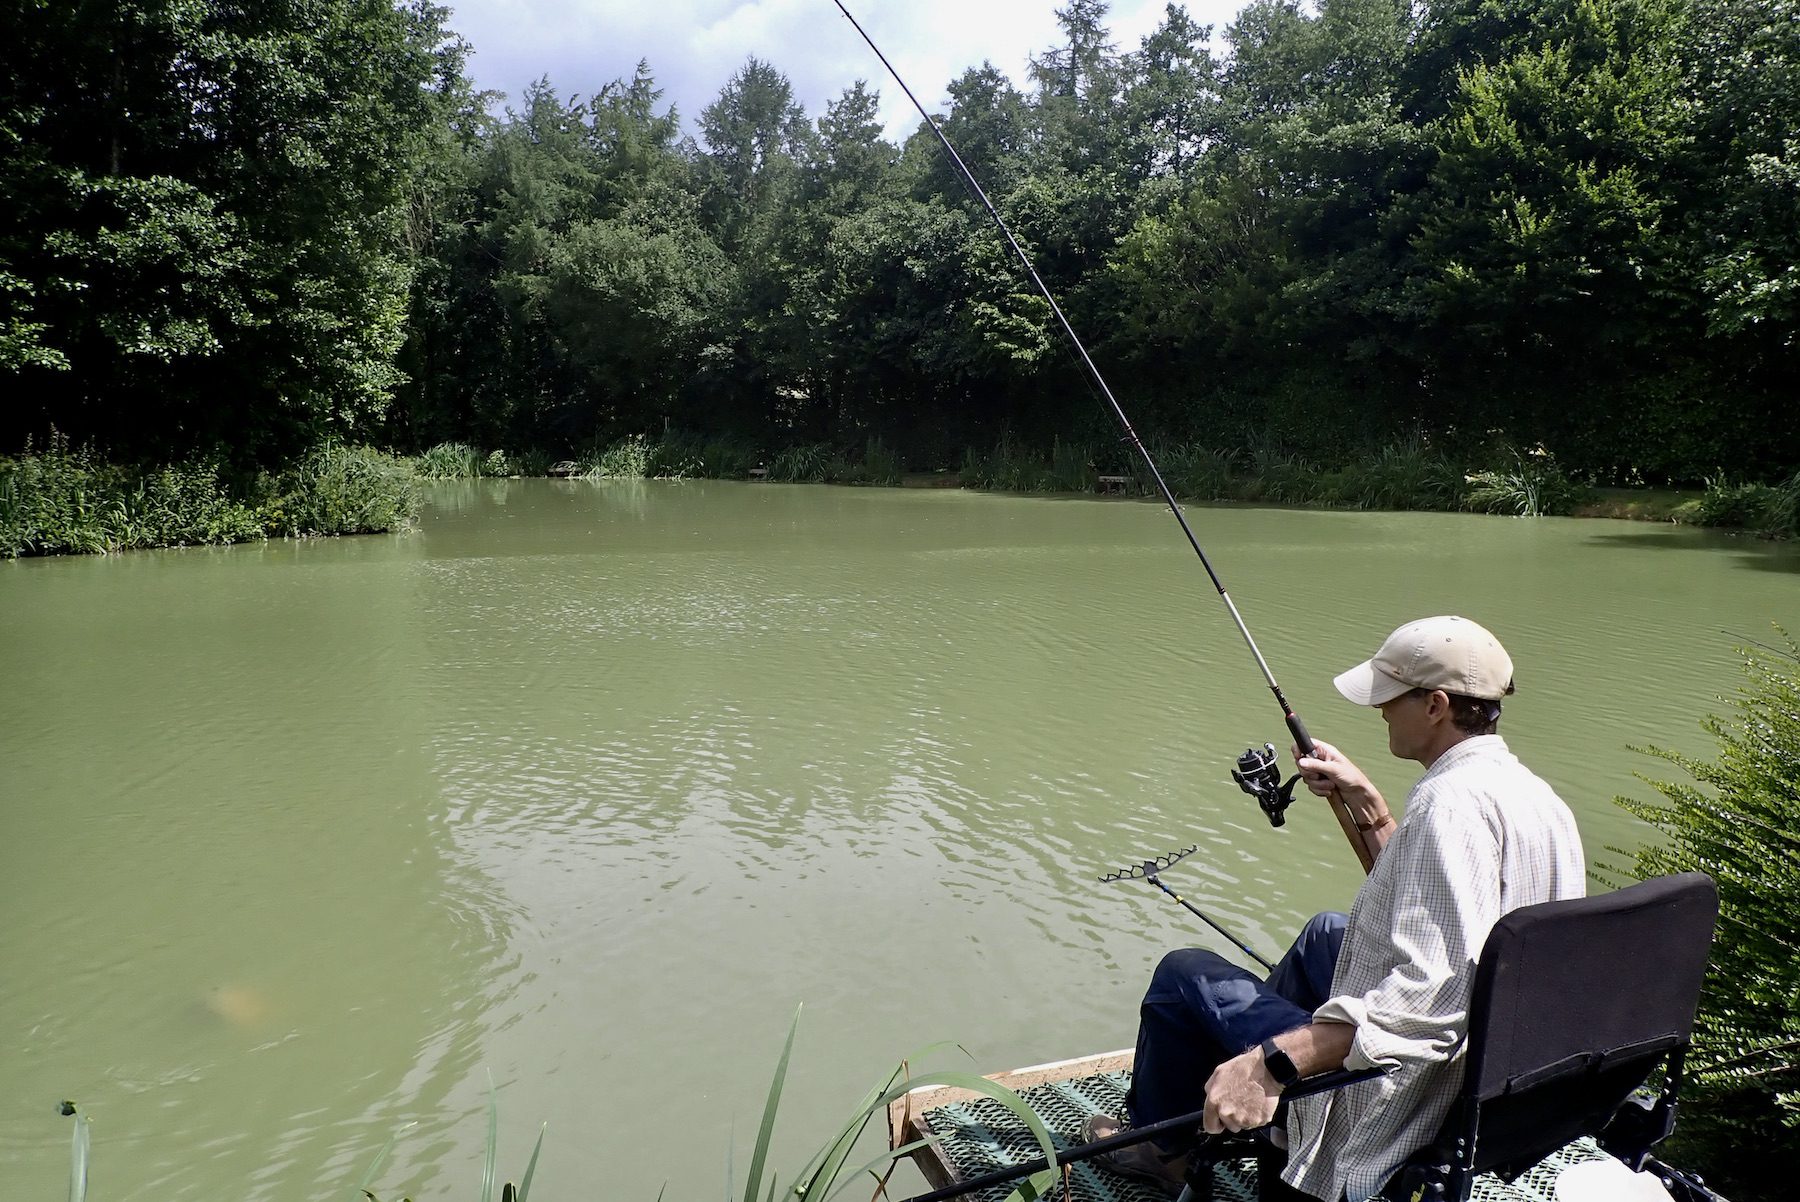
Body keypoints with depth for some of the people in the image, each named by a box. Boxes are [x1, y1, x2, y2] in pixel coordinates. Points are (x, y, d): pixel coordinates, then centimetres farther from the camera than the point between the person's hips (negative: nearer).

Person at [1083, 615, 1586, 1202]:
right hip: (1492, 1062, 10)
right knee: (1329, 932, 32)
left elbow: (1434, 993, -37)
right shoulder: (1536, 796, 4)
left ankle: (1161, 1146, 30)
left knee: (1185, 974, 5)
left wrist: (1271, 1064, -39)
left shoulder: (1453, 802, -27)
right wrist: (1365, 803, 14)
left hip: (1403, 1099, -10)